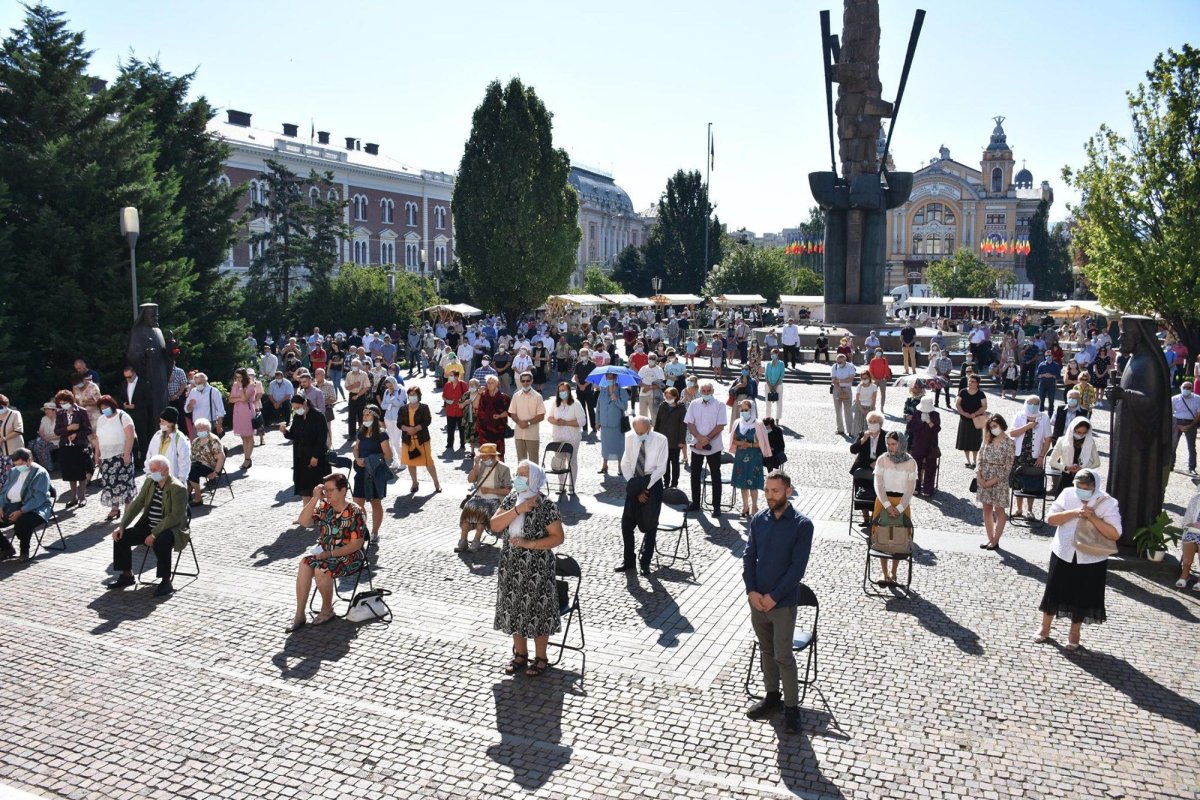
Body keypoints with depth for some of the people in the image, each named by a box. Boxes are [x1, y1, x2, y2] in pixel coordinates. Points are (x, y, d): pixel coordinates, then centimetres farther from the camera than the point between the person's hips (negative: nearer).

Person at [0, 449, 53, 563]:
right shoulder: (13, 471, 14)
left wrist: (21, 511, -27)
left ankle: (25, 549, -4)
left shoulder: (40, 473, -10)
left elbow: (38, 498, -18)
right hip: (12, 506, 7)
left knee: (22, 523, -37)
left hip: (34, 508, -7)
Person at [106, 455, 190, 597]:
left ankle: (166, 581, -19)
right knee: (121, 536, -5)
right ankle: (127, 575, 13)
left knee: (160, 542, -37)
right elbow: (137, 503, 4)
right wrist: (122, 525, -5)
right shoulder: (149, 481, 4)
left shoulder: (178, 488, -19)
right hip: (148, 526, 8)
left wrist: (154, 534, -29)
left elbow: (175, 517, -24)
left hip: (171, 529, -8)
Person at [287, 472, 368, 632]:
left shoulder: (355, 512, -16)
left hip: (348, 556, -5)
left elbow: (356, 544, -17)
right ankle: (299, 615, -18)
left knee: (321, 570, -30)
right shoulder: (324, 506, 1)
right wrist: (314, 499, -15)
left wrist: (330, 554, -20)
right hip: (323, 550, 6)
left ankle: (327, 609, -4)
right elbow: (304, 522, -6)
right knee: (305, 564, -23)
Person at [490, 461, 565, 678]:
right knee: (514, 609, 15)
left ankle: (540, 657, 22)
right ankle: (520, 654, 32)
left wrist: (529, 543, -23)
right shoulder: (511, 498, 2)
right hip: (511, 566, 6)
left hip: (536, 569, -5)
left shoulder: (546, 505, -15)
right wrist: (517, 510, -19)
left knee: (536, 611, 5)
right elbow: (494, 525, -7)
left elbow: (557, 537, -14)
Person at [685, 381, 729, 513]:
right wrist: (700, 438, -17)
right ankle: (695, 503, 22)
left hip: (714, 447, -3)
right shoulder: (694, 405, 3)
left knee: (715, 477, 4)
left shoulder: (719, 405, -6)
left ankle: (716, 506, 10)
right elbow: (690, 424, -2)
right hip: (696, 446, 3)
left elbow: (720, 426, -11)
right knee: (695, 475, 11)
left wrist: (706, 440, -16)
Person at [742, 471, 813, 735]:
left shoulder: (802, 524, -12)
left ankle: (792, 707, 14)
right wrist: (751, 591, -9)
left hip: (783, 602, -5)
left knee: (783, 656, 0)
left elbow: (798, 567, -15)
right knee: (766, 651, 17)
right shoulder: (758, 520, 1)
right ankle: (772, 697, 32)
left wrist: (773, 596, -17)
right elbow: (749, 557, 3)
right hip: (756, 599, 5)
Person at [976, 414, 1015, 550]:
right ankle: (990, 538, 18)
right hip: (983, 478, 5)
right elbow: (979, 458, 6)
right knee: (986, 509, 9)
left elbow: (1007, 467, -12)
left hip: (999, 479, -5)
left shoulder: (1009, 443, -9)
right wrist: (979, 476, -7)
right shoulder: (988, 440, 7)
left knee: (999, 510, 5)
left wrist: (993, 481, -15)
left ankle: (996, 541, 10)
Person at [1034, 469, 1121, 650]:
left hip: (1091, 560, -2)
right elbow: (1050, 518, -9)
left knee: (1082, 597, 10)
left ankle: (1074, 633, 30)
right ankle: (1045, 627, 31)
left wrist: (1093, 518, -26)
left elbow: (1115, 534, -17)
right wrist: (1073, 513, -22)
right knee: (1054, 591, 12)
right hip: (1063, 554, 2)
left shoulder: (1107, 503, -12)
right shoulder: (1067, 494, -5)